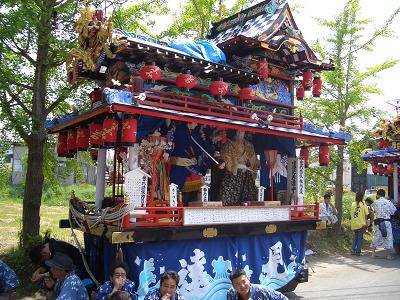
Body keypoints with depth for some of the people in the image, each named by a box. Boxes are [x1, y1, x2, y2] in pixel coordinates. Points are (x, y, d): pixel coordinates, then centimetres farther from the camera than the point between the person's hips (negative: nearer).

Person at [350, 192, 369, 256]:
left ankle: (353, 250, 14)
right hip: (361, 223, -3)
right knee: (360, 238, 6)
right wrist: (366, 223, 5)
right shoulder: (363, 204, -6)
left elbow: (351, 214, 3)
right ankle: (358, 251, 3)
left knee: (355, 237, 19)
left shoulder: (353, 204, 1)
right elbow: (366, 214, -4)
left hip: (354, 223, 3)